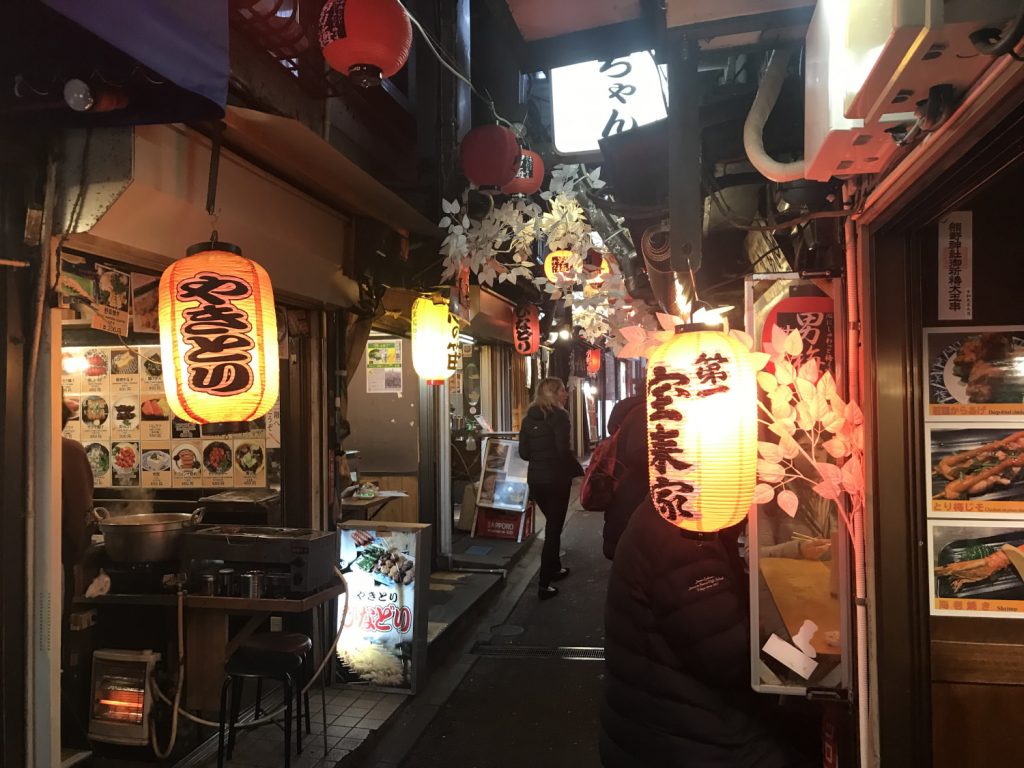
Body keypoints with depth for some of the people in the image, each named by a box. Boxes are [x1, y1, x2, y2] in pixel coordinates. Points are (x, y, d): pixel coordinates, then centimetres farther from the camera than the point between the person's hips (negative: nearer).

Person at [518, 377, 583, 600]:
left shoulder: (529, 418, 7)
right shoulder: (559, 416, -12)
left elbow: (524, 453, 4)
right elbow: (563, 451, -20)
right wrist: (579, 471, -6)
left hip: (535, 479, 6)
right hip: (556, 479, -6)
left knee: (552, 524, 24)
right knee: (554, 528, 1)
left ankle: (555, 568, 36)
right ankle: (544, 585, 1)